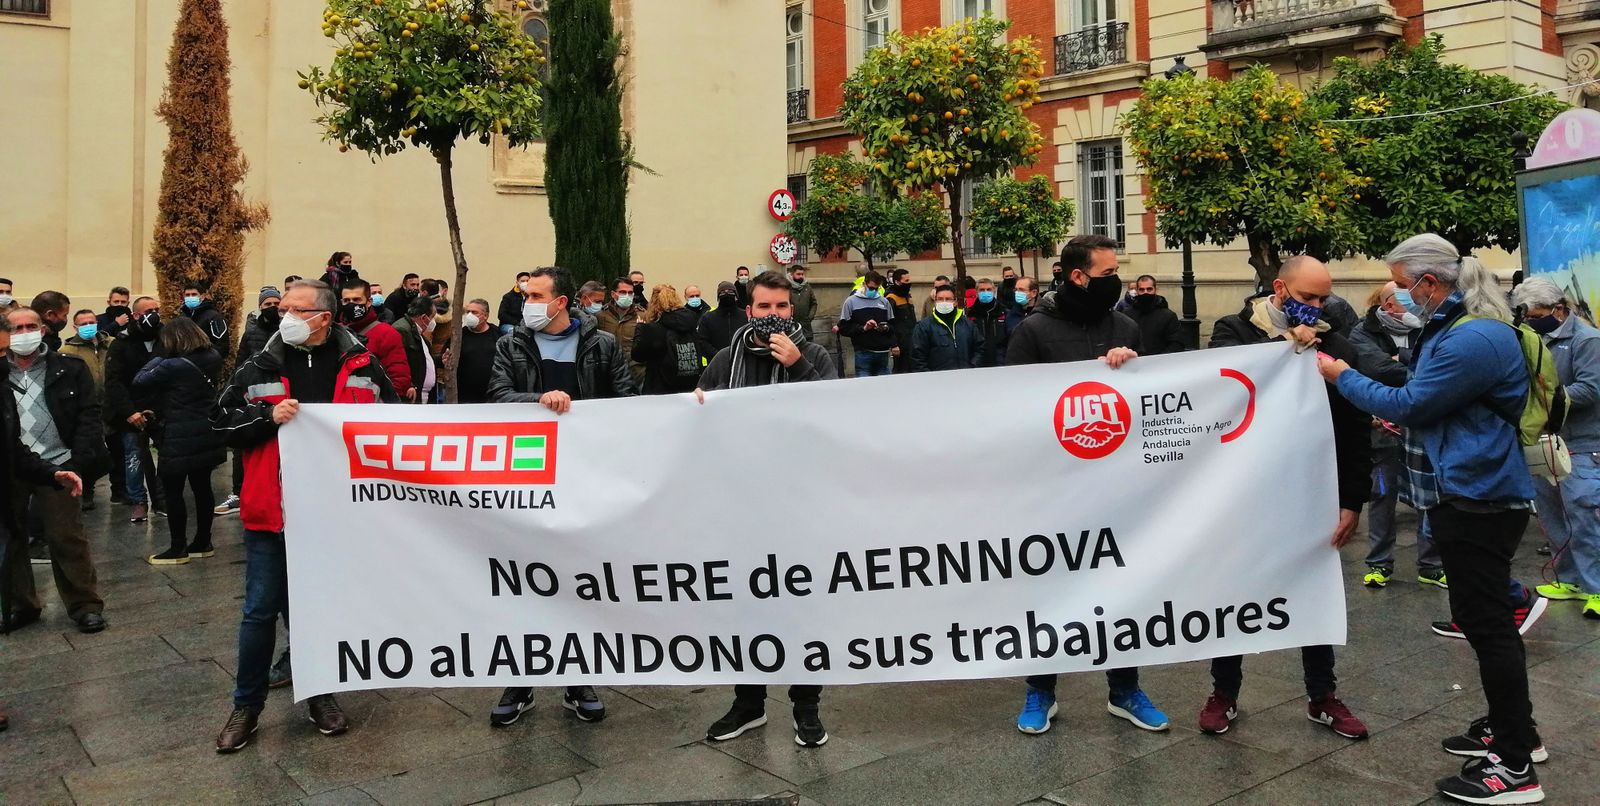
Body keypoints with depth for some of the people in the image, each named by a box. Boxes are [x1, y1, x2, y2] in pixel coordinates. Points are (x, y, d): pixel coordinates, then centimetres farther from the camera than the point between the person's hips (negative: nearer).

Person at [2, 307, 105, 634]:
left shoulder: (70, 369, 1)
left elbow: (89, 417, -2)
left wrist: (78, 464, -11)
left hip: (56, 465, -3)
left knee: (67, 538, -2)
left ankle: (85, 606, 7)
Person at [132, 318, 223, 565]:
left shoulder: (172, 366, -16)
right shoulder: (212, 360, 2)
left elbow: (139, 383, -11)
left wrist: (158, 358, -2)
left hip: (180, 438, -7)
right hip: (206, 436, 7)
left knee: (173, 491, 2)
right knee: (202, 487, 13)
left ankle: (178, 549, 7)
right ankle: (203, 542, 21)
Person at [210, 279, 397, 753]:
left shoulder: (360, 364, 0)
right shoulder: (261, 366, 1)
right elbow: (222, 420, 2)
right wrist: (268, 417, -14)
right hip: (272, 508, 0)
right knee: (261, 608, 5)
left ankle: (321, 695, 31)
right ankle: (247, 705, 21)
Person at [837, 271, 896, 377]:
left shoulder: (884, 302, 14)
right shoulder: (851, 301, 3)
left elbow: (893, 326, 15)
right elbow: (843, 328, -2)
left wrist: (886, 328, -8)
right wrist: (863, 328, -15)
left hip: (883, 353, 4)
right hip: (863, 353, -3)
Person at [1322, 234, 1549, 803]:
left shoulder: (1475, 339, -22)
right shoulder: (1455, 326, 13)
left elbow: (1407, 404, -19)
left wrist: (1342, 376, -8)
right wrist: (1410, 420, 10)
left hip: (1478, 499, -11)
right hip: (1469, 492, 11)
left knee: (1484, 620, -6)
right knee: (1484, 616, 19)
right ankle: (1512, 728, 32)